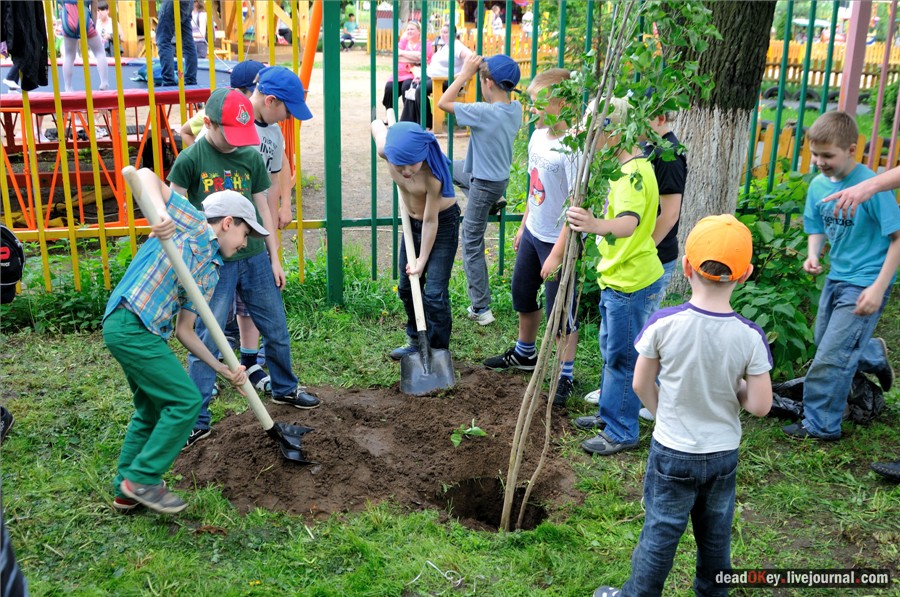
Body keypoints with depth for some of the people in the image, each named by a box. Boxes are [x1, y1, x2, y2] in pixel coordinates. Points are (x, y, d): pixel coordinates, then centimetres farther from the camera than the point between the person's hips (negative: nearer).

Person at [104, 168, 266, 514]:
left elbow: (184, 330, 16)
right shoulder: (193, 225, -2)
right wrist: (161, 211, -29)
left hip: (132, 330, 10)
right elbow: (145, 175, -9)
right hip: (131, 325, -10)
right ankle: (142, 480, 6)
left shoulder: (210, 272, 18)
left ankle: (126, 491, 30)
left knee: (152, 410, 19)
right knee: (185, 401, -5)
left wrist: (223, 370, 10)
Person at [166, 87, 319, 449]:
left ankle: (284, 389, 40)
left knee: (277, 331, 15)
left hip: (254, 257, 4)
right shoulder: (190, 159, -9)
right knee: (205, 341, 0)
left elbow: (262, 208, 9)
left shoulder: (251, 157, 2)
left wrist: (274, 258, 10)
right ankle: (196, 421, 11)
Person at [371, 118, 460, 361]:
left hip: (442, 223, -6)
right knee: (407, 287, 15)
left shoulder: (432, 175, -37)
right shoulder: (386, 150, -25)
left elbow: (431, 221, -27)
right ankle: (416, 341, 33)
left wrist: (422, 260, -19)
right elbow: (377, 124, -1)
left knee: (434, 293, -8)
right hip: (413, 221, 6)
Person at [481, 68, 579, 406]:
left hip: (558, 241, -9)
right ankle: (524, 354, 47)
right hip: (533, 233, 9)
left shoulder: (572, 148, -25)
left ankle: (565, 376, 22)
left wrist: (558, 254, -22)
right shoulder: (538, 137, 2)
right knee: (522, 296, 24)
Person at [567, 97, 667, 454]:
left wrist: (597, 225, -61)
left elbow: (629, 222, -43)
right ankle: (609, 413, 38)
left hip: (631, 282, -11)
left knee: (622, 357, 0)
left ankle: (622, 433, 13)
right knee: (610, 349, 22)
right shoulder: (624, 166, 10)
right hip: (617, 277, 11)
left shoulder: (634, 173, -24)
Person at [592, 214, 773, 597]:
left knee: (660, 533, 14)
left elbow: (641, 385, -8)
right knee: (715, 535, 21)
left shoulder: (663, 324, -20)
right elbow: (759, 405, -14)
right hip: (724, 454, 2)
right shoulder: (749, 337, -17)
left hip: (671, 453, -1)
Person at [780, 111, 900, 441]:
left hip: (865, 284, -8)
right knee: (825, 343, 23)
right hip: (836, 277, 8)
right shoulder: (818, 185, -1)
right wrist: (813, 254, -10)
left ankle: (821, 426, 9)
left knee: (831, 358, -6)